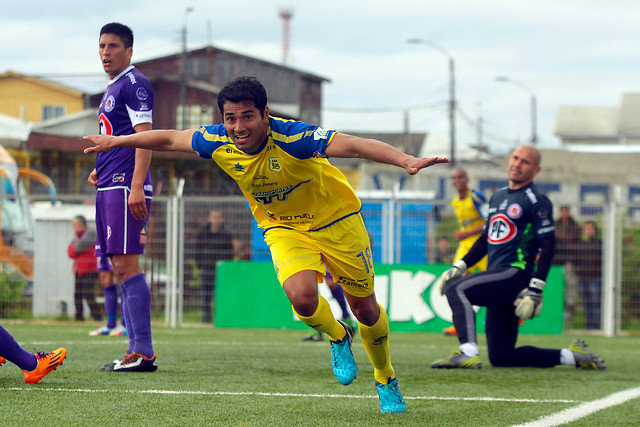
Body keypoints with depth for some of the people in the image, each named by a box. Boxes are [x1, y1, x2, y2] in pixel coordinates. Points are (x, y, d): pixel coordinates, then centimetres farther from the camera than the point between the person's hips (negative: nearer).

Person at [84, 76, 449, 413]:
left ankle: (387, 380, 34)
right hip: (284, 228, 3)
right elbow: (170, 138, -2)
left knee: (365, 308, 6)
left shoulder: (291, 138, -34)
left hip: (336, 220, -2)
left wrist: (406, 161, -58)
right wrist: (115, 142, 7)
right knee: (302, 297, -25)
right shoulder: (219, 142, -20)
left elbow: (354, 145, -44)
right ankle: (338, 336, 11)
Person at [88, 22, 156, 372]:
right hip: (109, 187, 10)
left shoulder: (134, 84, -8)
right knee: (121, 269, 8)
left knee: (126, 266, -14)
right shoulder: (112, 88, 22)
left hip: (125, 186, -10)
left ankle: (143, 353, -16)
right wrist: (100, 168, 20)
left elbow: (144, 137, -17)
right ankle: (136, 350, 9)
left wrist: (136, 186, -24)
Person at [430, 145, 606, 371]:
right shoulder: (497, 197, 20)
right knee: (500, 357, 5)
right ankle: (571, 356, 14)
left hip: (516, 274, -9)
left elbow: (548, 246, -12)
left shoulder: (536, 201, -6)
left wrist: (535, 291, -20)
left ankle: (468, 353, -32)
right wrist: (459, 267, 17)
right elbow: (486, 239, 29)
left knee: (456, 290, -24)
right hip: (498, 279, 9)